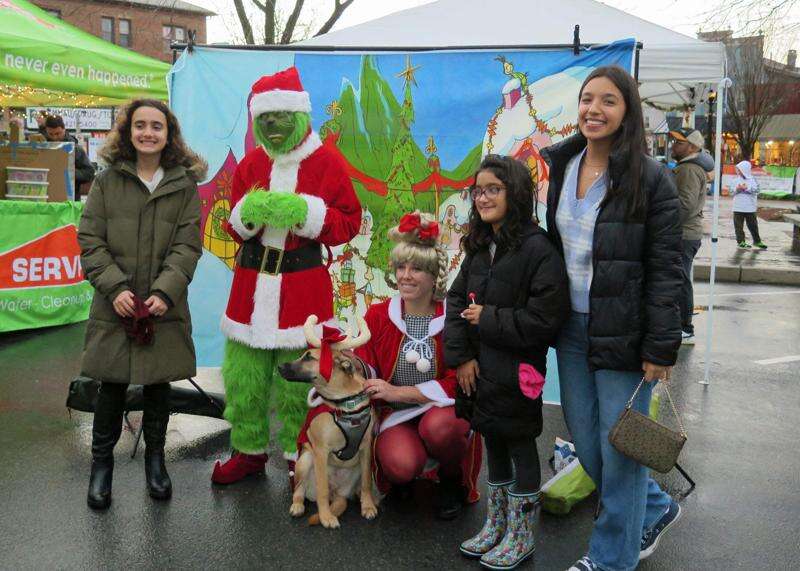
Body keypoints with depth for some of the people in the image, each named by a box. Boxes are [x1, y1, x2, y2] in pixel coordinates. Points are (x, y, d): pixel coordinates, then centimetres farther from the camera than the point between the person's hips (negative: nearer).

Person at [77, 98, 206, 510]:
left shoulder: (185, 186, 2)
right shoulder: (107, 182, 3)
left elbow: (188, 246, -3)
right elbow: (90, 243, -1)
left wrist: (165, 291, -16)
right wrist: (115, 287, -15)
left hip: (164, 307, 0)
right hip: (115, 306, 0)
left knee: (158, 384, 11)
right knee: (112, 386, 7)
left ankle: (155, 457, 30)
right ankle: (102, 461, 26)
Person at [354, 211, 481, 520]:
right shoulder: (378, 315, 3)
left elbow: (456, 383, -10)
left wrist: (397, 392, -17)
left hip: (444, 411, -1)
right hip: (396, 417, 1)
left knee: (439, 427, -37)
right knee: (402, 464, -32)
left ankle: (452, 481, 0)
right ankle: (402, 477, 9)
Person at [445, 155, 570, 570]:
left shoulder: (537, 249, -17)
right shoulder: (478, 247, 6)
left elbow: (545, 318, -22)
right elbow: (456, 301, 7)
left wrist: (489, 318, -17)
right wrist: (460, 355, -4)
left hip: (516, 371, -7)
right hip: (480, 367, 7)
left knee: (521, 447, 8)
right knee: (492, 442, 19)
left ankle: (521, 536, 25)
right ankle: (496, 525, 37)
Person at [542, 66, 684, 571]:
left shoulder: (651, 179, -11)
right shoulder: (560, 167, 7)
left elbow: (665, 270, -12)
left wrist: (661, 348, -15)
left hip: (623, 333, -6)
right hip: (572, 327, 6)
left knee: (620, 448, 5)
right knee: (585, 443, 15)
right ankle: (656, 510, 41)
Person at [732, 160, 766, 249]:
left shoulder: (752, 179, 0)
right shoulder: (737, 180, 5)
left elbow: (755, 189, -11)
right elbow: (732, 191, 1)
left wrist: (746, 188, -21)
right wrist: (737, 189, -18)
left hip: (750, 207, -1)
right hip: (738, 207, 1)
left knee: (753, 225, 8)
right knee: (739, 225, 0)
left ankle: (757, 241, 20)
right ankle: (741, 241, 7)